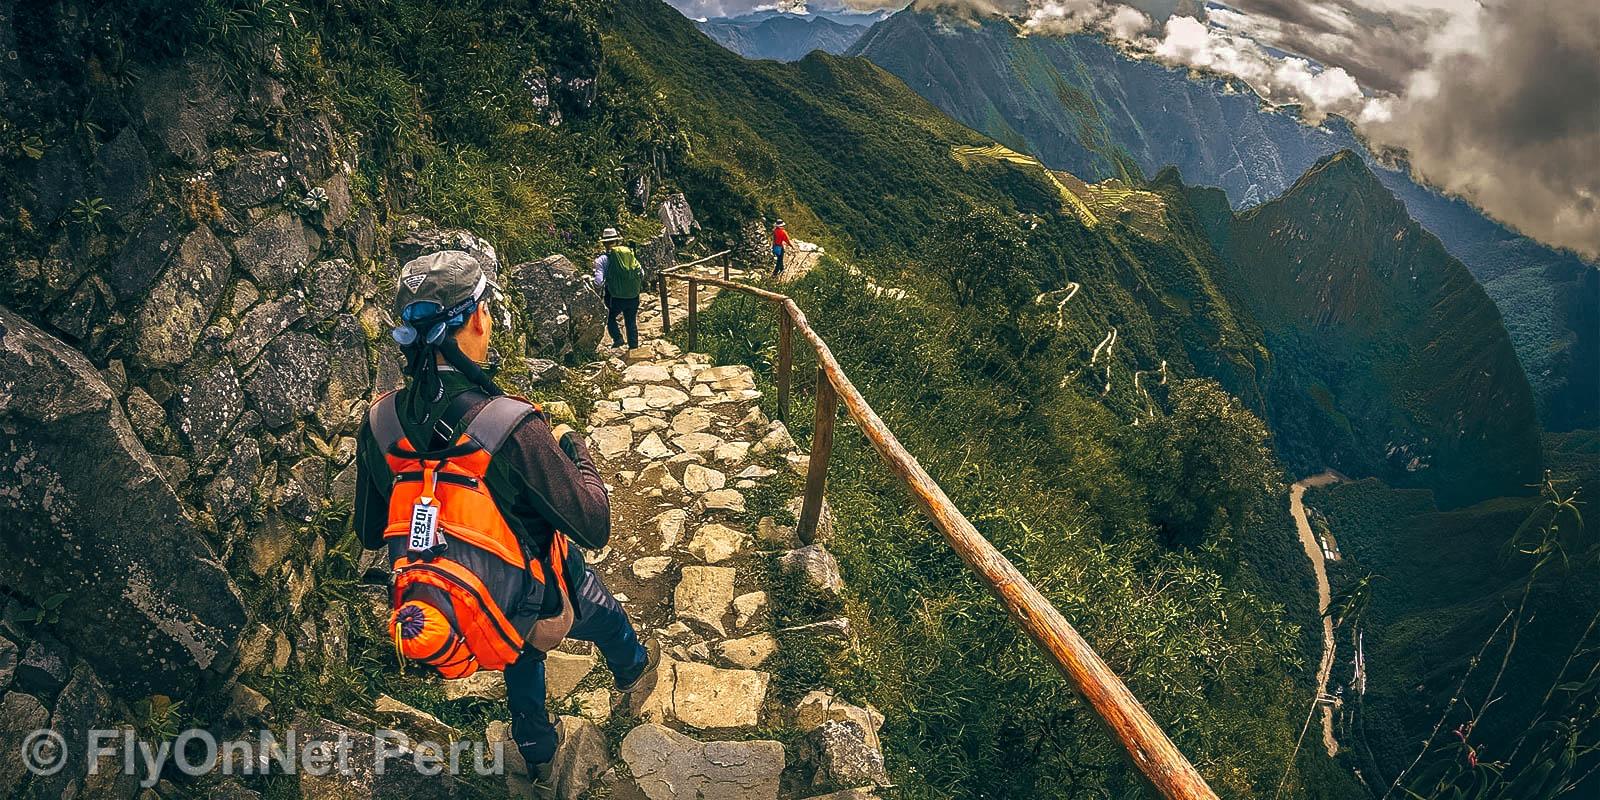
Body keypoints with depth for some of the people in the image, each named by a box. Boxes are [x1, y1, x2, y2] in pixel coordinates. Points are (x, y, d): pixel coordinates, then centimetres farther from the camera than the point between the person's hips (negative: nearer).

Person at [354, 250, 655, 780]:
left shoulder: (378, 424, -17)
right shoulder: (513, 426, -35)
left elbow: (370, 534, -2)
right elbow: (595, 528, -26)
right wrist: (573, 447, -11)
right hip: (540, 608, -4)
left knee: (523, 656, 36)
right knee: (606, 616, 31)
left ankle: (537, 752, 59)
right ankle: (632, 670, 64)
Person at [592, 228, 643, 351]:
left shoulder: (603, 259, -8)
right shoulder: (630, 254, 4)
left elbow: (599, 281, -15)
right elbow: (641, 273, 6)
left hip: (616, 298, -3)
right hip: (633, 297, 3)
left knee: (610, 317, 23)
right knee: (631, 322, 19)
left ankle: (618, 338, 6)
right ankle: (634, 347, 23)